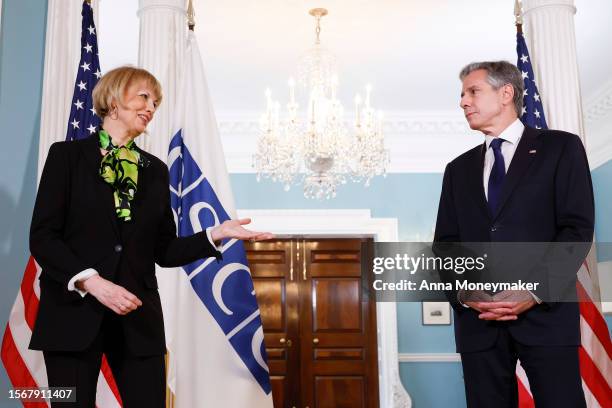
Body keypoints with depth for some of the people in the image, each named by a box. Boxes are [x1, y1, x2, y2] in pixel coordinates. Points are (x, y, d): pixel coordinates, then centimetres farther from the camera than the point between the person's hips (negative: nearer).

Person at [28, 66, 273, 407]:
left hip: (137, 317, 3)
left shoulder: (155, 169, 12)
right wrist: (90, 281, -18)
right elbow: (42, 237, -6)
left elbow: (163, 251, 10)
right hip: (73, 313, -3)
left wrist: (216, 234, -4)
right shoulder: (68, 154, 2)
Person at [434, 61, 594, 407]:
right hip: (477, 319, 3)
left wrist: (536, 292, -14)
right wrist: (464, 294, -7)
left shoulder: (561, 148, 7)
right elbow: (446, 242, 12)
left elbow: (577, 228, -3)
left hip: (545, 313, -3)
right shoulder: (459, 168, 19)